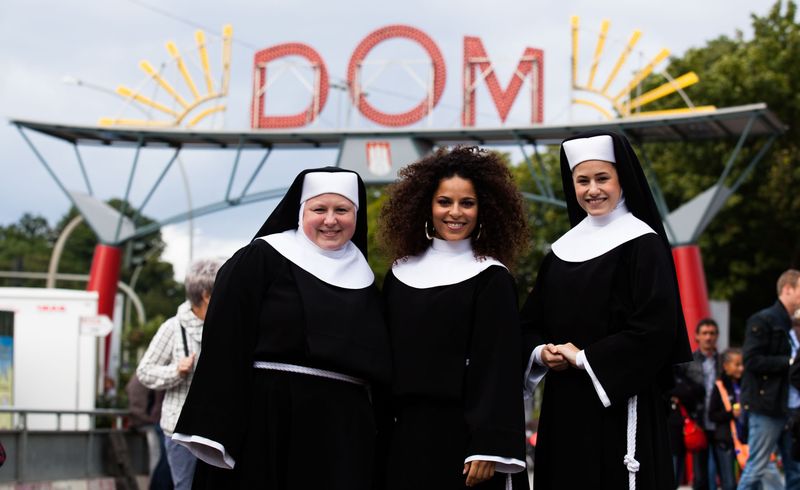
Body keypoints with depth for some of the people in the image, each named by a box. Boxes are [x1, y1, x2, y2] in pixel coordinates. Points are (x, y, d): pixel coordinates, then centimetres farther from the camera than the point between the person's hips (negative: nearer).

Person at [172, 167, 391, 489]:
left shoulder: (362, 276, 15)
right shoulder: (261, 259, 1)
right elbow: (225, 344, -6)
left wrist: (375, 436, 14)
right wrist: (215, 432, -14)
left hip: (344, 429, 5)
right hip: (267, 418, -4)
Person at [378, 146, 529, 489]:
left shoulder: (491, 279, -3)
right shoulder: (401, 274, 10)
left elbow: (498, 368, -9)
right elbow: (384, 358, 13)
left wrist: (489, 448, -15)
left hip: (461, 434, -4)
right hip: (404, 435, 4)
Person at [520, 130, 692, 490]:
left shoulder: (642, 243, -5)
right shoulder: (564, 248, 14)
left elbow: (655, 328, -15)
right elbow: (531, 321, 18)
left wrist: (584, 358, -13)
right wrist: (541, 352, -4)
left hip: (619, 402, -6)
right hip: (564, 403, 6)